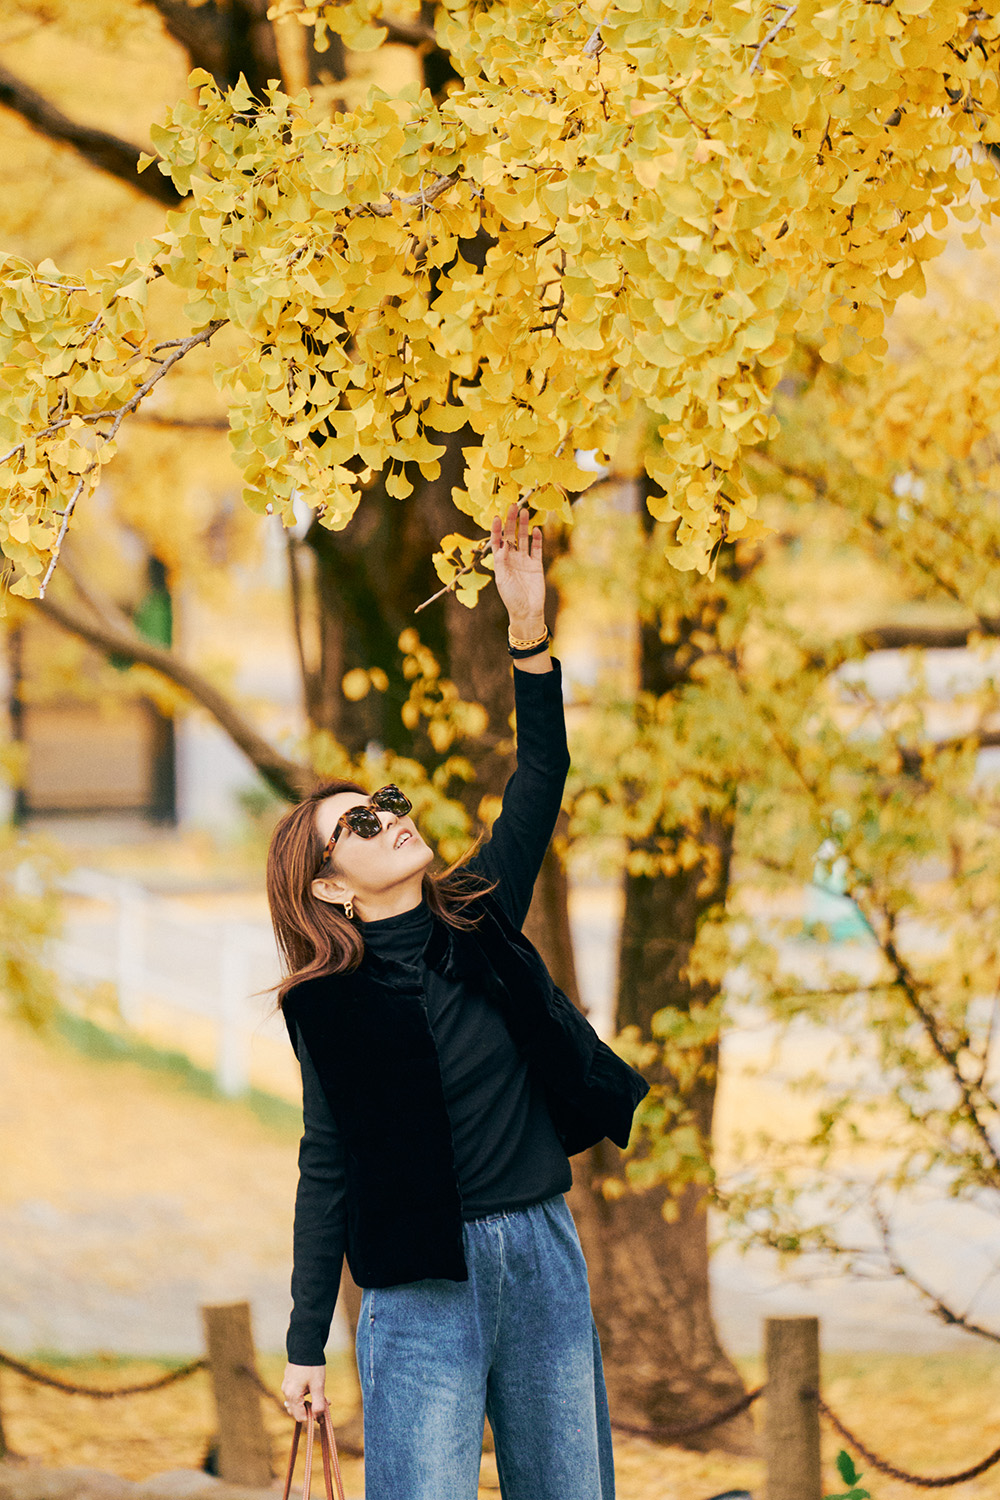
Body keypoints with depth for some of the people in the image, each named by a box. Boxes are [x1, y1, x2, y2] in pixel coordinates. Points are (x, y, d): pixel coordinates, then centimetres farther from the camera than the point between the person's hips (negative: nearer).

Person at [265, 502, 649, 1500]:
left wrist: (528, 623, -11)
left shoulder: (479, 918, 7)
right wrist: (306, 1343, -3)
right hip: (423, 1285, -4)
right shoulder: (329, 1007, -3)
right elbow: (325, 1165, -1)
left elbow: (541, 779, 0)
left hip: (543, 1255, 4)